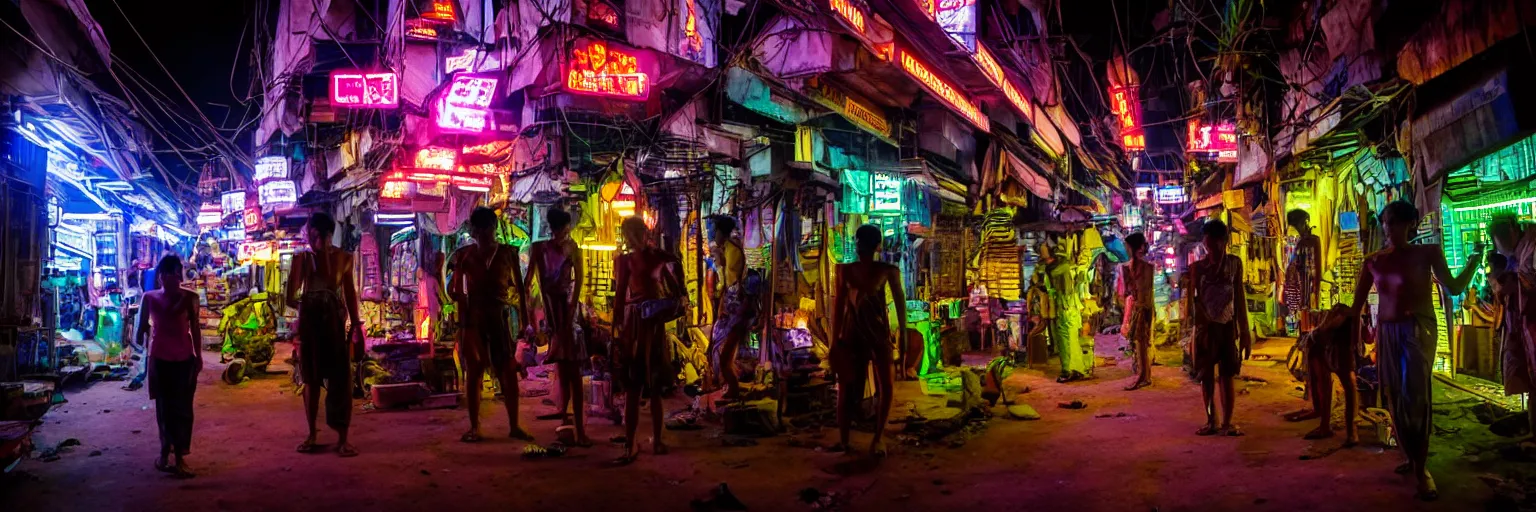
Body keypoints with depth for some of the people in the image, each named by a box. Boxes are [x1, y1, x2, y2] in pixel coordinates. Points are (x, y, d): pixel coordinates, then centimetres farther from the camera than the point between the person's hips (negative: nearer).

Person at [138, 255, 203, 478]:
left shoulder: (189, 297, -1)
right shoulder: (150, 298, 2)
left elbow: (194, 328, 4)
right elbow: (142, 328, 9)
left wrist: (198, 355, 4)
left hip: (185, 359, -1)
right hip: (159, 358, 1)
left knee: (182, 408, -1)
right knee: (164, 407, 10)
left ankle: (179, 456, 1)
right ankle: (166, 452, 20)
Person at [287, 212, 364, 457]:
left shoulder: (342, 257, 0)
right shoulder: (301, 257, 3)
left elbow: (349, 291, -1)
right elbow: (291, 296, -2)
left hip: (334, 320, -2)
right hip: (308, 321, 2)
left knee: (340, 378, -6)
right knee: (311, 378, 9)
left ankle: (342, 437, -3)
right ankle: (312, 433, 20)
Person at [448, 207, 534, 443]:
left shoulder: (507, 253, 5)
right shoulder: (464, 255, 4)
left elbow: (519, 286, 7)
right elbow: (454, 289, 1)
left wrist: (524, 316, 2)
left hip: (501, 315, 0)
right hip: (473, 317, 0)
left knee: (508, 370, -1)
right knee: (474, 370, 2)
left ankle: (514, 425, 5)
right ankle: (474, 426, 9)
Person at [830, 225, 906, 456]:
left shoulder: (887, 270, -2)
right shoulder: (845, 270, 3)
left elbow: (899, 300, 1)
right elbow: (838, 304, 6)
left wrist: (903, 332, -5)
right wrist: (835, 338, 3)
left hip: (879, 332, -1)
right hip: (852, 333, 2)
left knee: (886, 386, -6)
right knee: (847, 387, 3)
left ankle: (877, 438, 6)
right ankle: (843, 439, 10)